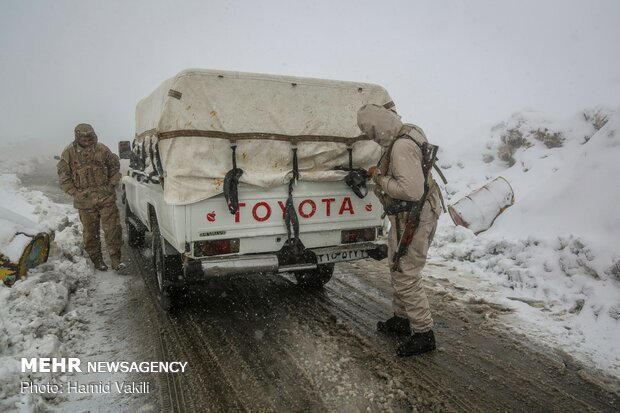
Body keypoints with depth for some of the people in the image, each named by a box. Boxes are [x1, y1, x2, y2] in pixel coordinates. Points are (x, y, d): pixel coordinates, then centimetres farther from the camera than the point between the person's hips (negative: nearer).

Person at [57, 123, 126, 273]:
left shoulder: (102, 150, -1)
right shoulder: (69, 153, -2)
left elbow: (115, 166, 12)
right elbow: (63, 176, 5)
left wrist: (111, 185, 3)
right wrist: (75, 192, -2)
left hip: (106, 198, 0)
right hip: (85, 201, 0)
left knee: (112, 229, -4)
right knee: (90, 232, 9)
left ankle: (116, 260, 4)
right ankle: (97, 261, 22)